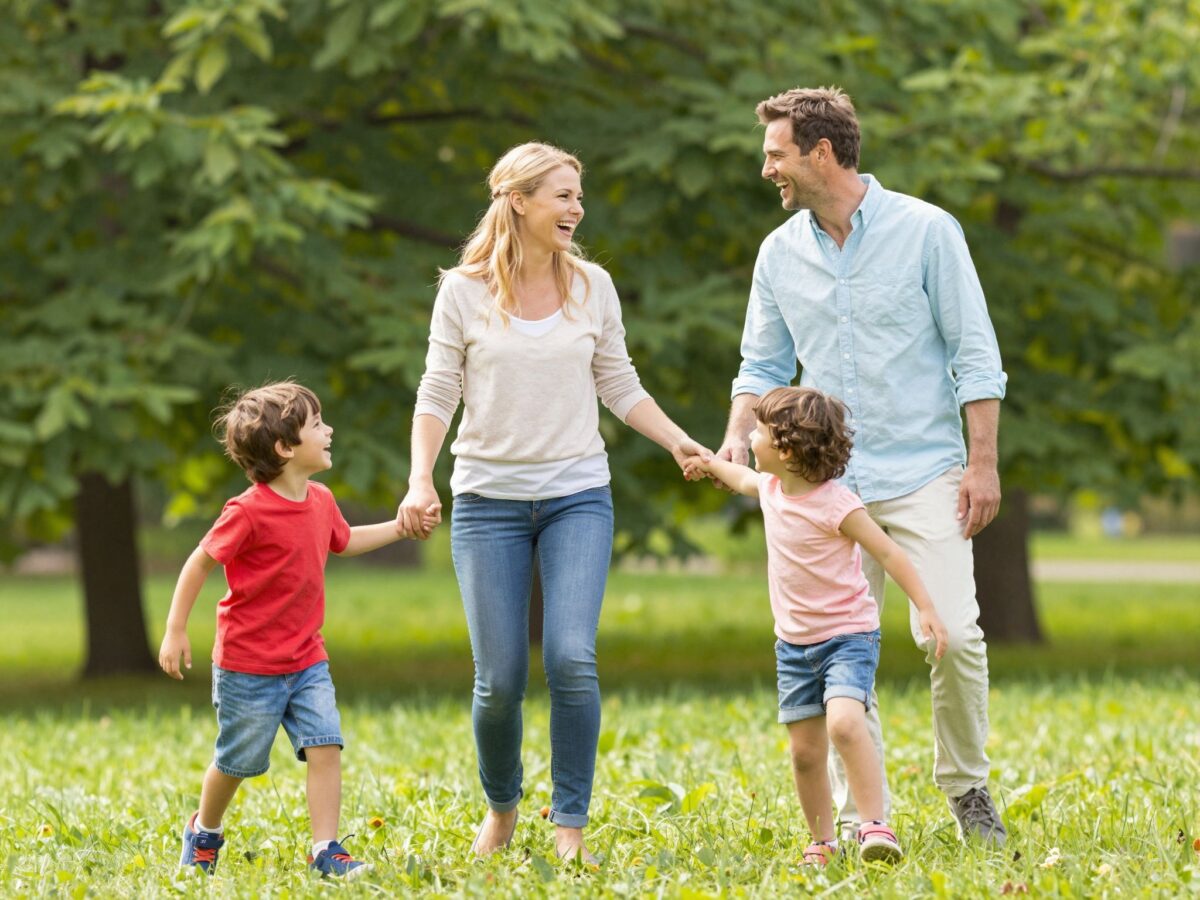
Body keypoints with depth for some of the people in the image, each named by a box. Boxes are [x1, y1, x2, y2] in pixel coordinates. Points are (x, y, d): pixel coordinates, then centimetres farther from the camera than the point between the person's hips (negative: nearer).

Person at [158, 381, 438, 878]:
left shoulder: (320, 501, 3)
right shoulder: (249, 511, -21)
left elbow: (343, 540, 25)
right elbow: (201, 562, -14)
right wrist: (175, 631, -12)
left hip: (306, 660, 6)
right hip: (249, 665, -6)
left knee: (325, 746, -8)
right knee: (237, 761, 9)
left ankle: (325, 850, -4)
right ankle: (204, 832, 35)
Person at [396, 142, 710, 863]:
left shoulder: (592, 287, 5)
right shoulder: (464, 292, -1)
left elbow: (619, 386, 12)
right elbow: (438, 395, 1)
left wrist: (681, 443, 1)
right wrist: (421, 481, -12)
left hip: (578, 497, 1)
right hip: (489, 499, -1)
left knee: (572, 659, -17)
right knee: (500, 681, -2)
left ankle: (571, 825, -6)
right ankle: (502, 808, 26)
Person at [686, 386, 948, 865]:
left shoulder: (834, 504, -19)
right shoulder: (772, 488, 3)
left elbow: (888, 552, -17)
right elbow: (746, 480, 29)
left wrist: (926, 609, -22)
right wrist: (711, 464, 45)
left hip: (847, 635, -7)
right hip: (794, 643, 7)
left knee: (844, 721, -29)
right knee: (805, 750, 6)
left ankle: (875, 825, -27)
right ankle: (823, 842, 17)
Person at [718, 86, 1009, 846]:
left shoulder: (925, 231, -4)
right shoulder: (781, 254, 8)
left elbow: (975, 354, -2)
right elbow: (765, 366, 15)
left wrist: (982, 461, -8)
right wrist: (738, 435, -4)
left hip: (923, 472, -3)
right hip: (828, 483, 4)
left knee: (953, 634, -12)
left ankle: (967, 788, 9)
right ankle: (860, 820, 6)